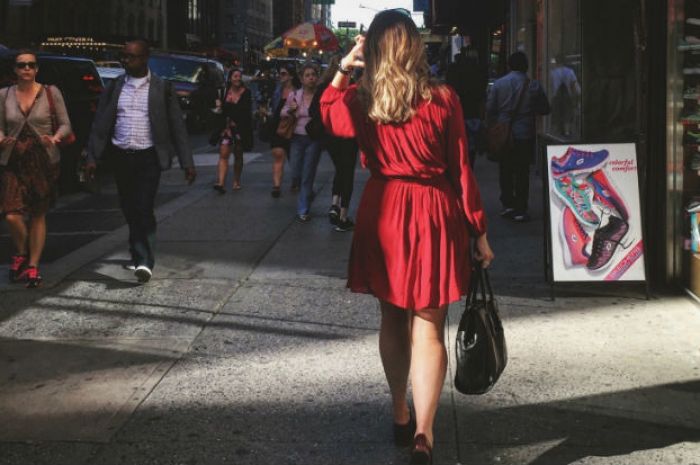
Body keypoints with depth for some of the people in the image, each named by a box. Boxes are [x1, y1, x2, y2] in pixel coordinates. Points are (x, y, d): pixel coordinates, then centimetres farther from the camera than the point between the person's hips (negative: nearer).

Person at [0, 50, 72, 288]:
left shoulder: (51, 93, 1)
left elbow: (65, 124, 3)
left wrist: (55, 138, -17)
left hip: (44, 161, -1)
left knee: (38, 215, 4)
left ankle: (32, 266, 14)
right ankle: (21, 253, 17)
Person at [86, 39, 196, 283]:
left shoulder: (161, 89, -2)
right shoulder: (114, 87, 6)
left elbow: (177, 126, 0)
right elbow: (100, 124, 7)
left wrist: (187, 162, -4)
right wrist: (92, 157, -1)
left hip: (148, 157, -4)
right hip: (121, 157, 4)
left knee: (144, 209, -13)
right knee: (130, 210, 11)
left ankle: (145, 262, -13)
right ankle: (138, 254, 27)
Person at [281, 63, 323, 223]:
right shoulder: (294, 96, 1)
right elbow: (283, 113, 14)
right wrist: (289, 110, -7)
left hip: (314, 139, -3)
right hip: (297, 137, 3)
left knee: (307, 175, -1)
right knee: (296, 174, 9)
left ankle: (303, 211, 9)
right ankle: (307, 193, 41)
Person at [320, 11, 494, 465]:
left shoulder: (360, 101, -1)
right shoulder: (442, 100, -9)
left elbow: (329, 114, 24)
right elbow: (461, 171, -5)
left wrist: (342, 71, 14)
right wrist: (479, 232, 3)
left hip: (383, 214, 3)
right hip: (433, 214, -3)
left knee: (393, 319, 18)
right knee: (428, 327, 0)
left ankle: (401, 417, 29)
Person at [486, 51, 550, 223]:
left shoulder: (498, 83, -2)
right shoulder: (533, 86, -4)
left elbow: (490, 109, -2)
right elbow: (545, 109, 5)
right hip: (525, 135, -1)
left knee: (505, 170, 13)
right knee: (522, 172, 4)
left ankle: (508, 204, 10)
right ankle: (520, 210, 4)